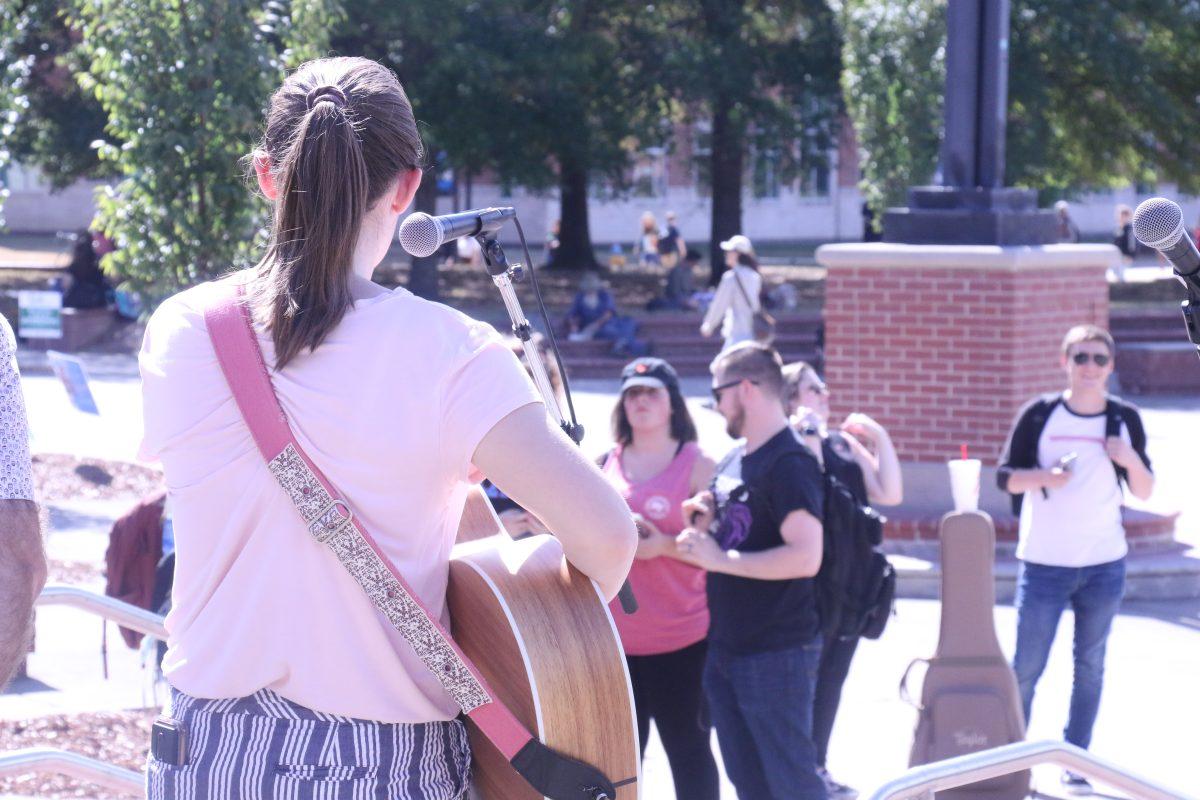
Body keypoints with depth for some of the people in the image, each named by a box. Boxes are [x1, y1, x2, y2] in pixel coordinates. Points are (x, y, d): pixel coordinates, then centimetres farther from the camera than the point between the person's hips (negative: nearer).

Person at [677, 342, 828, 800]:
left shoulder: (789, 463, -16)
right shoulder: (733, 461, 12)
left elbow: (805, 556, -26)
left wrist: (720, 558, -22)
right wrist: (705, 523, 2)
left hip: (777, 654, -9)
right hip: (726, 650, 9)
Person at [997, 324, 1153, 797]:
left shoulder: (1125, 419, 4)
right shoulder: (1039, 414, -3)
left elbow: (1145, 492, 7)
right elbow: (1006, 477, -1)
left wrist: (1130, 460, -13)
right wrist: (1045, 477, -19)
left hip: (1104, 565, 2)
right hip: (1044, 563, -2)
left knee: (1090, 667, 7)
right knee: (1025, 668, -1)